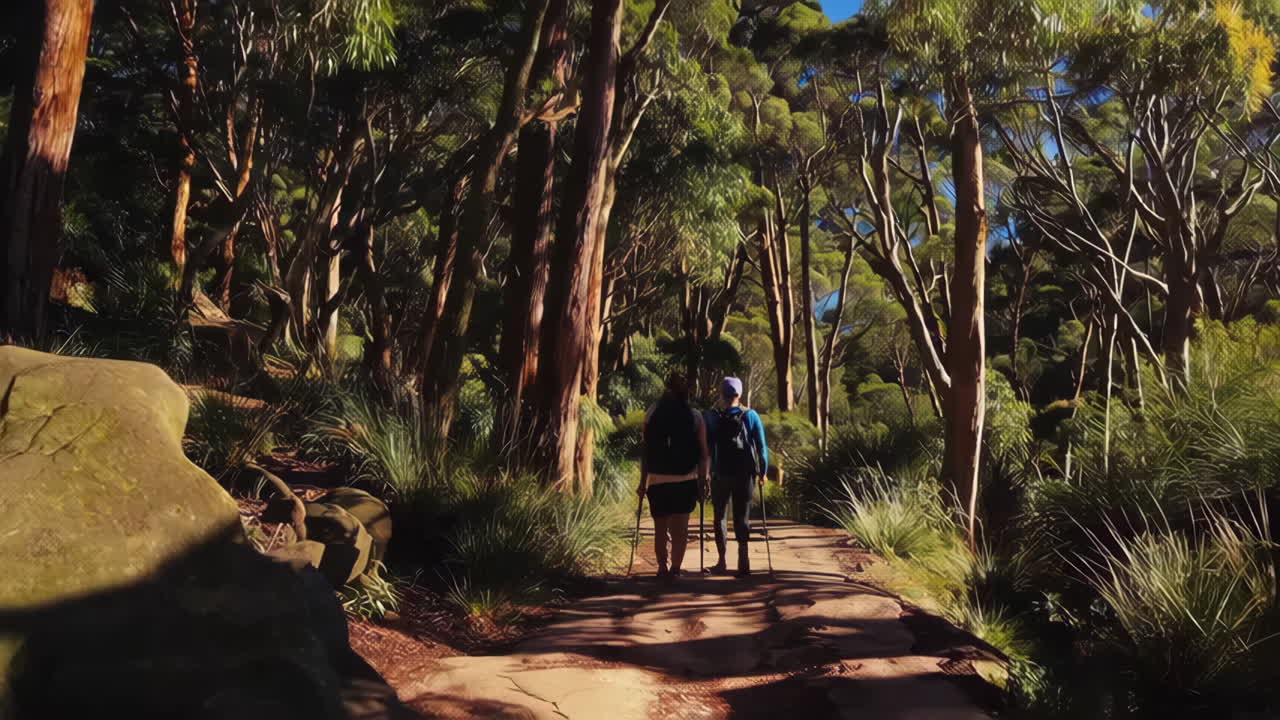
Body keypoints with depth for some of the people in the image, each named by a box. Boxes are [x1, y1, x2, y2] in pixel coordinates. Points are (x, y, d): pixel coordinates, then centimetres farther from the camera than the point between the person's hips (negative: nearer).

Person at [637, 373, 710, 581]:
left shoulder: (652, 414, 2)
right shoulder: (695, 417, 1)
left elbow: (646, 451, 1)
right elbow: (703, 453, -1)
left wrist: (643, 481, 4)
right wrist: (703, 480, 5)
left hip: (657, 480, 1)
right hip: (686, 480, -1)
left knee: (660, 528, 13)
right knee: (680, 528, 5)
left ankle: (663, 568, 17)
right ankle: (675, 568, 0)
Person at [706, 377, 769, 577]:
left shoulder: (713, 419, -1)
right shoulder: (751, 416, 1)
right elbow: (761, 446, -2)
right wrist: (763, 471, 3)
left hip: (721, 475, 0)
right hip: (745, 475, 1)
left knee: (720, 517, 13)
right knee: (742, 517, 6)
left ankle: (722, 561, 14)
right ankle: (743, 561, -4)